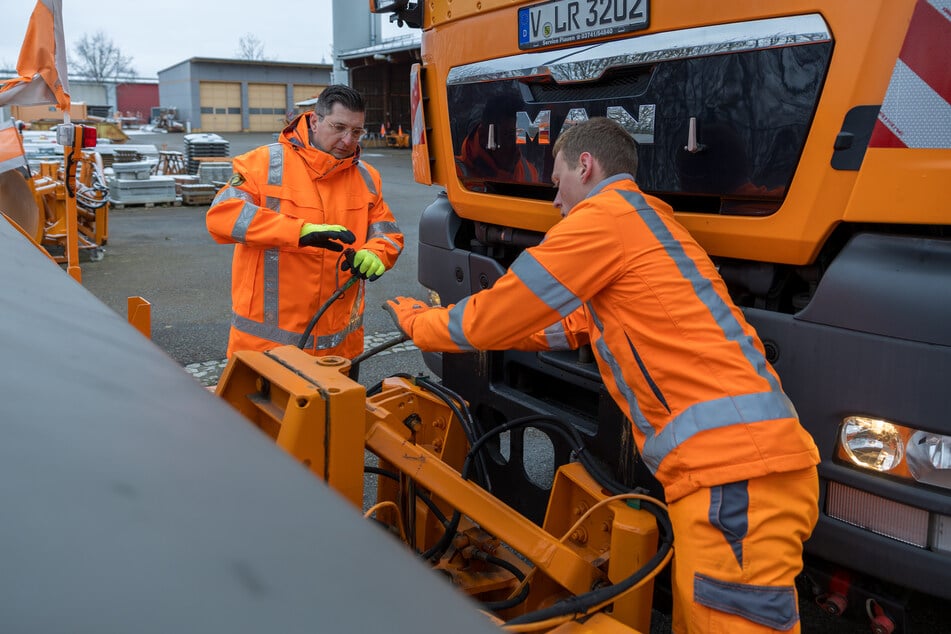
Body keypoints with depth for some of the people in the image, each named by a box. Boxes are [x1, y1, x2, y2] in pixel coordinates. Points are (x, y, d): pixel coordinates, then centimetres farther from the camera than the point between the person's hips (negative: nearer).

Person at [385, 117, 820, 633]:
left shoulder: (605, 215, -5)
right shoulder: (640, 220, 26)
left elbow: (490, 319, 0)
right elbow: (572, 326, 36)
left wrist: (417, 322, 20)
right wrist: (448, 320, 40)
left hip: (734, 470, -10)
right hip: (746, 458, 10)